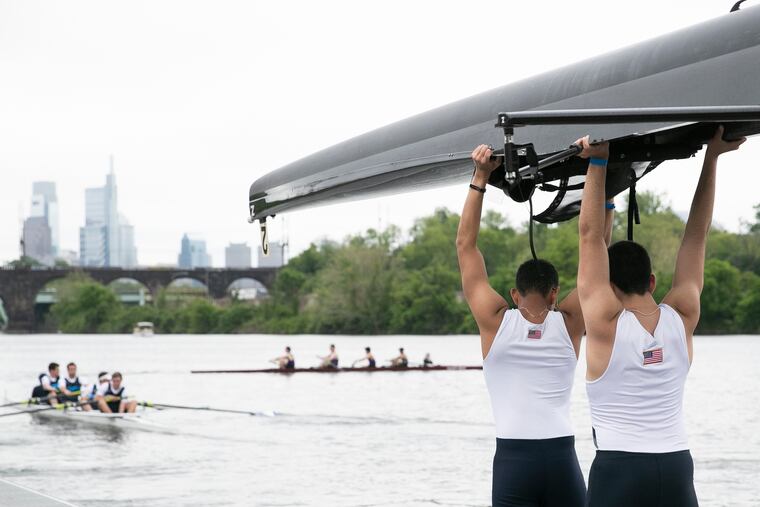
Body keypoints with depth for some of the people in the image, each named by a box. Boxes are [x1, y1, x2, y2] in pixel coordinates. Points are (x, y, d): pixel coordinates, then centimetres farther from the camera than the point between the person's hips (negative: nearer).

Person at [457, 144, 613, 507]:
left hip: (512, 459, -1)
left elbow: (466, 246, 6)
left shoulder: (496, 321, 3)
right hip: (562, 459, 1)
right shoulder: (569, 324, 5)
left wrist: (480, 178, 7)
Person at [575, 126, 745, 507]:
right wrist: (711, 157, 13)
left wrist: (598, 163, -6)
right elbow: (696, 236, 9)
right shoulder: (682, 318, 3)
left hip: (617, 466, -4)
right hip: (677, 468, 4)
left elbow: (590, 236, -8)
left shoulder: (605, 321, -7)